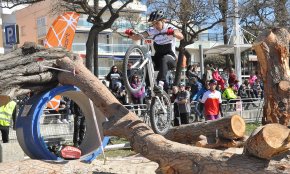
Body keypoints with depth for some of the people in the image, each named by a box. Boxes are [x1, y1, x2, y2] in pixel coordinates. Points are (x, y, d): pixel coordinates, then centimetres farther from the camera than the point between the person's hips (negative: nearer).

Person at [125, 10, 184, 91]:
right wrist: (131, 34, -35)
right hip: (158, 58, 4)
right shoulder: (151, 30, -1)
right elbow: (137, 37, -13)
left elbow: (181, 37, -30)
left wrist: (173, 32, -51)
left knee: (164, 59, -37)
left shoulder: (169, 28, -10)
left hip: (170, 58, -4)